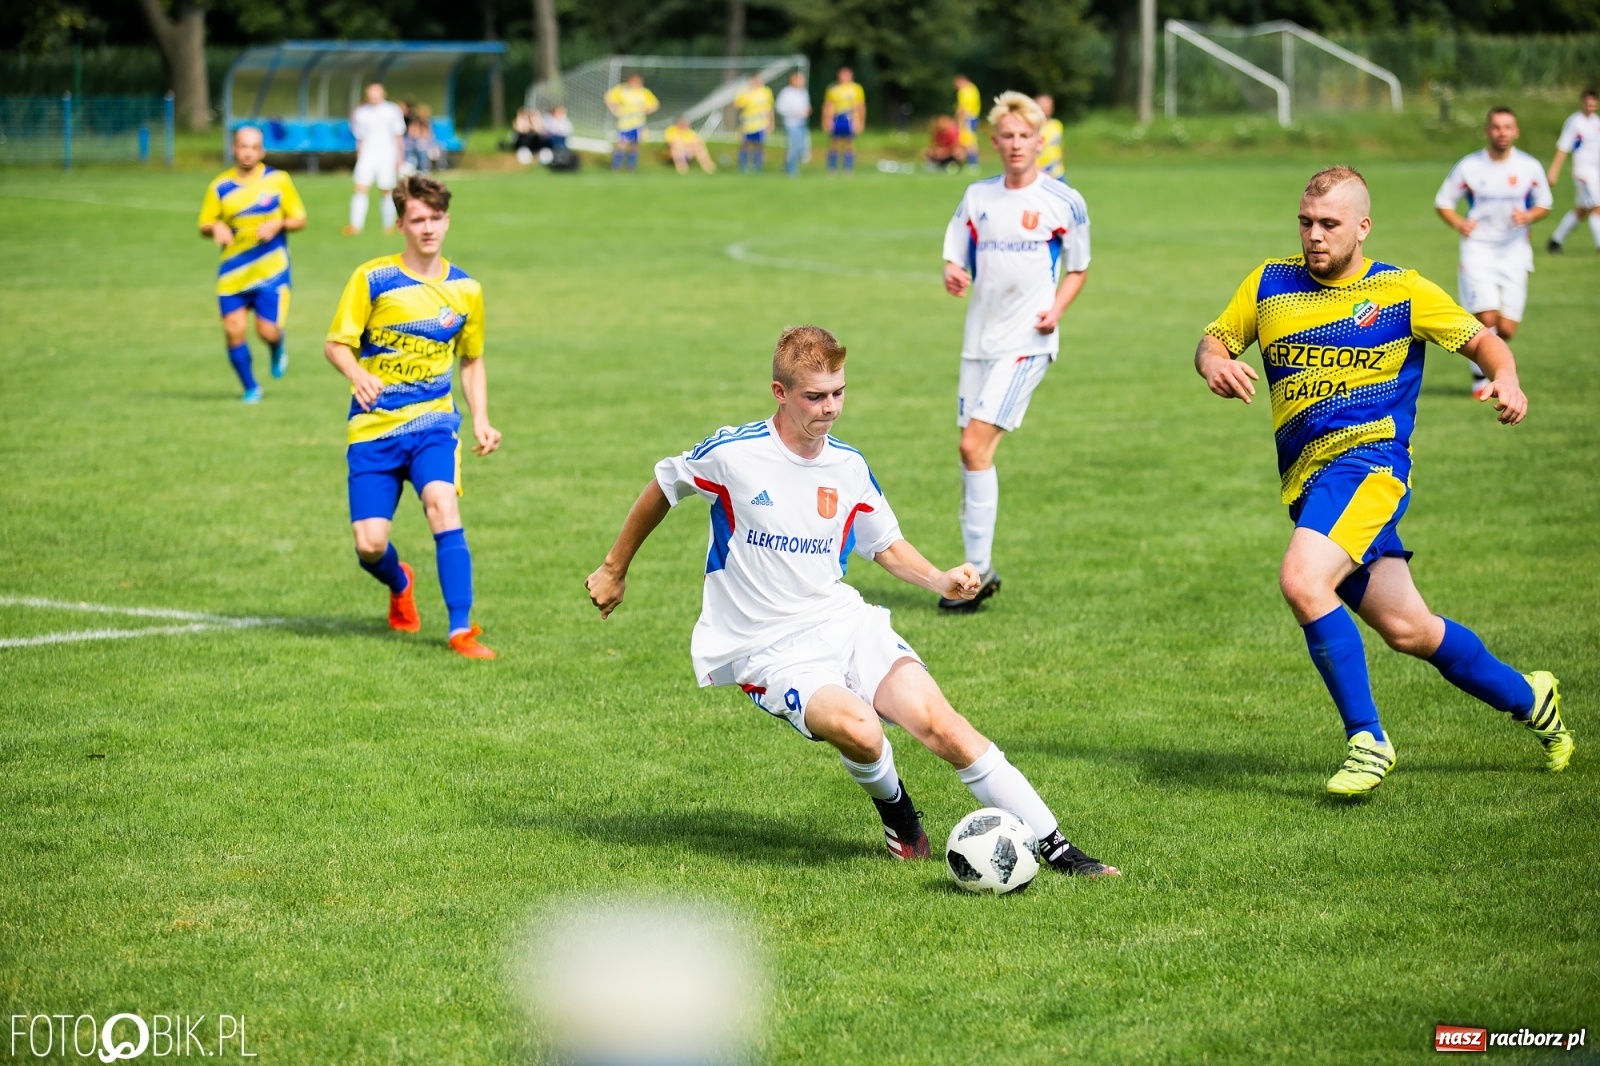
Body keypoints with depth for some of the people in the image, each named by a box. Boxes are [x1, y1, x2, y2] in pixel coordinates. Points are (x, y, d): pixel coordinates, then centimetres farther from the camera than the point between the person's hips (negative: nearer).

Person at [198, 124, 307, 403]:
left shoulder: (278, 181, 0)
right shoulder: (220, 187, 2)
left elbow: (300, 220, 4)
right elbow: (204, 226, 7)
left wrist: (278, 225, -16)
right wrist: (216, 228, -17)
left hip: (271, 272, -1)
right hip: (233, 273, 1)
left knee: (268, 331, -9)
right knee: (233, 331, -5)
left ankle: (278, 351, 29)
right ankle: (250, 388, 15)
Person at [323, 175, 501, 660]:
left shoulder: (465, 290, 5)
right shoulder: (372, 279, -4)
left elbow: (472, 361, 18)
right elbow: (336, 343, -2)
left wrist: (481, 421, 5)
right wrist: (357, 374, -24)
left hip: (433, 423, 1)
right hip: (373, 427, -1)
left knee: (442, 504, -27)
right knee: (370, 546, -6)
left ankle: (461, 628, -23)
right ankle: (400, 585, 33)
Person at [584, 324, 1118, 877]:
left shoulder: (849, 468, 4)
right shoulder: (731, 453, -10)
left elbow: (885, 543, 20)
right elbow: (662, 489, 8)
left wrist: (940, 579, 1)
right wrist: (615, 570, 18)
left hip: (844, 623, 4)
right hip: (766, 650, -4)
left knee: (935, 720, -18)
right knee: (858, 729, -33)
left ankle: (1054, 846, -13)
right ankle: (894, 809, 2)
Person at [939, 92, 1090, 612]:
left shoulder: (1063, 201, -2)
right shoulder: (977, 197, 9)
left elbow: (1077, 268, 7)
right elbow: (956, 259, 13)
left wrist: (1056, 310, -10)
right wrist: (953, 275, -11)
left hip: (1027, 341, -5)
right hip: (979, 338, 5)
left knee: (974, 445, -15)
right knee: (972, 449, 5)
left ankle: (978, 570, -10)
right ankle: (979, 568, 15)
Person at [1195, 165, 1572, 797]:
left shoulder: (1403, 292, 1)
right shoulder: (1271, 283, 10)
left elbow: (1481, 340, 9)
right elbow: (1214, 340, 18)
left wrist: (1505, 379, -13)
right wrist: (1215, 363, -6)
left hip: (1367, 457, -5)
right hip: (1306, 481, 5)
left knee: (1302, 580, -29)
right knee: (1406, 629, 5)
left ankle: (1367, 740, -17)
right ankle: (1528, 698, 29)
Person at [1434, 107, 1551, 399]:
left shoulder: (1530, 167, 1)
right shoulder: (1469, 167, -2)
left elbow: (1544, 205, 12)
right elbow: (1442, 202, 6)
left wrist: (1528, 216, -10)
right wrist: (1458, 223, -14)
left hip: (1514, 252, 2)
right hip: (1478, 249, -2)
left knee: (1507, 328, -3)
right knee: (1487, 318, -17)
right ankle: (1480, 377, 4)